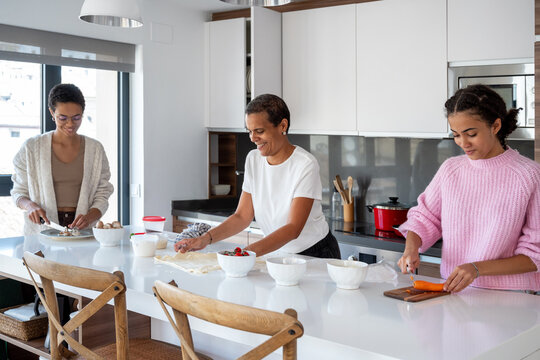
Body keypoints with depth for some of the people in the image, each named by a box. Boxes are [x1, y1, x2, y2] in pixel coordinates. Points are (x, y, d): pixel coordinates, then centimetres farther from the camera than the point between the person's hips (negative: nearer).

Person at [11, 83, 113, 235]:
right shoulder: (31, 147, 6)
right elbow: (19, 192, 11)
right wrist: (30, 206, -11)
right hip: (41, 232, 0)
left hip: (82, 233, 1)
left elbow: (102, 196, 8)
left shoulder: (95, 149, 9)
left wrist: (88, 217, -12)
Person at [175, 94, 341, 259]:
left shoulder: (305, 164, -17)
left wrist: (251, 251, -36)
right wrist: (206, 238, -13)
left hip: (316, 255, -4)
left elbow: (293, 228, -23)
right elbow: (242, 217, 1)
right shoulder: (253, 159, 2)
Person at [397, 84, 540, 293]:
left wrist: (478, 268, -15)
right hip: (452, 290, 3)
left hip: (509, 298, -3)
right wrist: (411, 247, -3)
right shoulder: (450, 169, 8)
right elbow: (424, 217, 18)